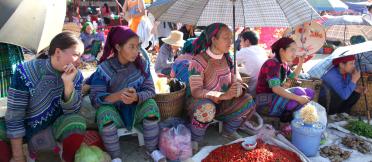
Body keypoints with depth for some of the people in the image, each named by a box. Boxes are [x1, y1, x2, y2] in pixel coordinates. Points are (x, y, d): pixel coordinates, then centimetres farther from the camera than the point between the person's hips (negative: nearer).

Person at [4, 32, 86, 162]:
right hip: (29, 128, -1)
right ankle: (34, 149, 5)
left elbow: (72, 111, -19)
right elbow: (14, 115, -17)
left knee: (77, 122, -28)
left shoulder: (76, 75, -12)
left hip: (56, 124, 2)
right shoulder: (26, 72, -21)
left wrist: (68, 83, -34)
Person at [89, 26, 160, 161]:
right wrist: (117, 96, -40)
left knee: (151, 104, -25)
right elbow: (95, 98, -21)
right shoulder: (104, 68, -17)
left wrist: (136, 97, -36)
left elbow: (150, 91, -14)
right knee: (104, 112, -32)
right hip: (114, 113, -1)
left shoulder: (142, 64, -10)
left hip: (135, 111, 2)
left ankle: (152, 150, -5)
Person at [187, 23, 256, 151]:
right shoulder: (198, 61, -21)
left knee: (248, 101, -13)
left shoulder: (227, 58, 0)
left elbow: (235, 80, 4)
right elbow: (195, 91, -27)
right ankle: (194, 139, -10)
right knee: (206, 108, -39)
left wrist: (237, 86, -23)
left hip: (222, 103, 6)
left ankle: (229, 130, 12)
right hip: (201, 102, -6)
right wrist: (223, 95, -39)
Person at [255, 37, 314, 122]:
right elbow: (276, 88, -31)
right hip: (265, 103, -9)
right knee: (299, 92, -26)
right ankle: (287, 114, -3)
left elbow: (293, 76, 30)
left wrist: (301, 62, 16)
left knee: (310, 92, 5)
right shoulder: (272, 64, -19)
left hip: (276, 97, 9)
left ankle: (287, 112, -3)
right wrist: (298, 98, -33)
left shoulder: (284, 64, 8)